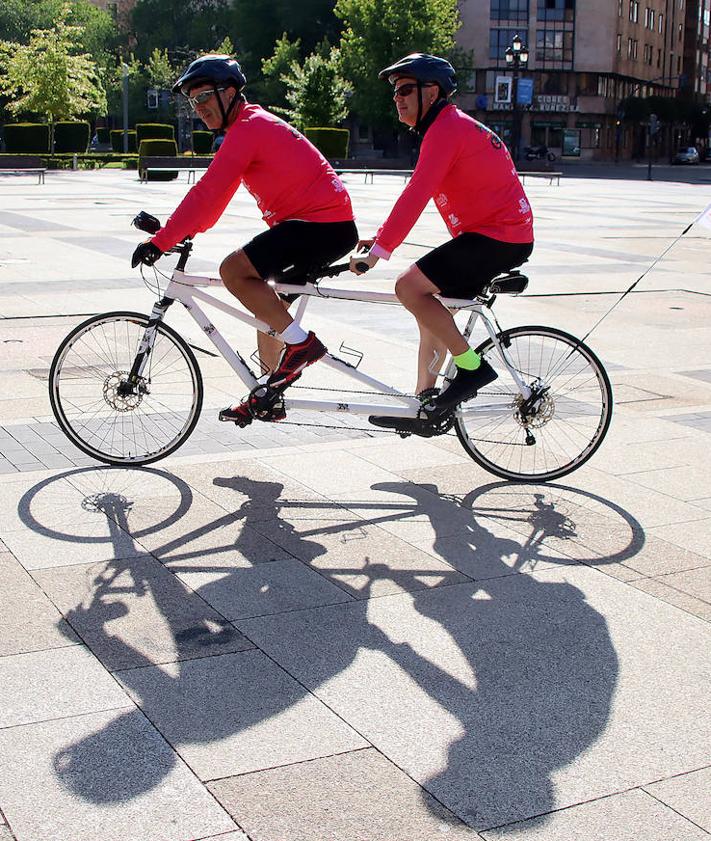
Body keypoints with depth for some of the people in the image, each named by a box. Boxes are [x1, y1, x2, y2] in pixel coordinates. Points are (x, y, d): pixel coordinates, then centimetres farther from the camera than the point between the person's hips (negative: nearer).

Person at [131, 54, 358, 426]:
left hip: (324, 225, -11)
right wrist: (180, 232, 15)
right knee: (266, 302, 17)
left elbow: (208, 192, -20)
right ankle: (269, 397, 25)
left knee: (234, 270, -17)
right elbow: (216, 196, 23)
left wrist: (160, 241, -19)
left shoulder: (249, 128, -12)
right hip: (334, 227, 11)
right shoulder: (253, 124, 20)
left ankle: (300, 343, -12)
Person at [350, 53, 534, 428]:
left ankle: (472, 366, -10)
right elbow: (417, 196, 21)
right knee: (429, 301, 13)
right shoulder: (451, 126, 19)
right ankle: (425, 402, 16)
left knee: (410, 286, -17)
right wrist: (381, 238, 14)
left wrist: (378, 251, -25)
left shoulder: (447, 129, -14)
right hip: (500, 234, 10)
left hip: (499, 236, -10)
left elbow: (416, 195, -23)